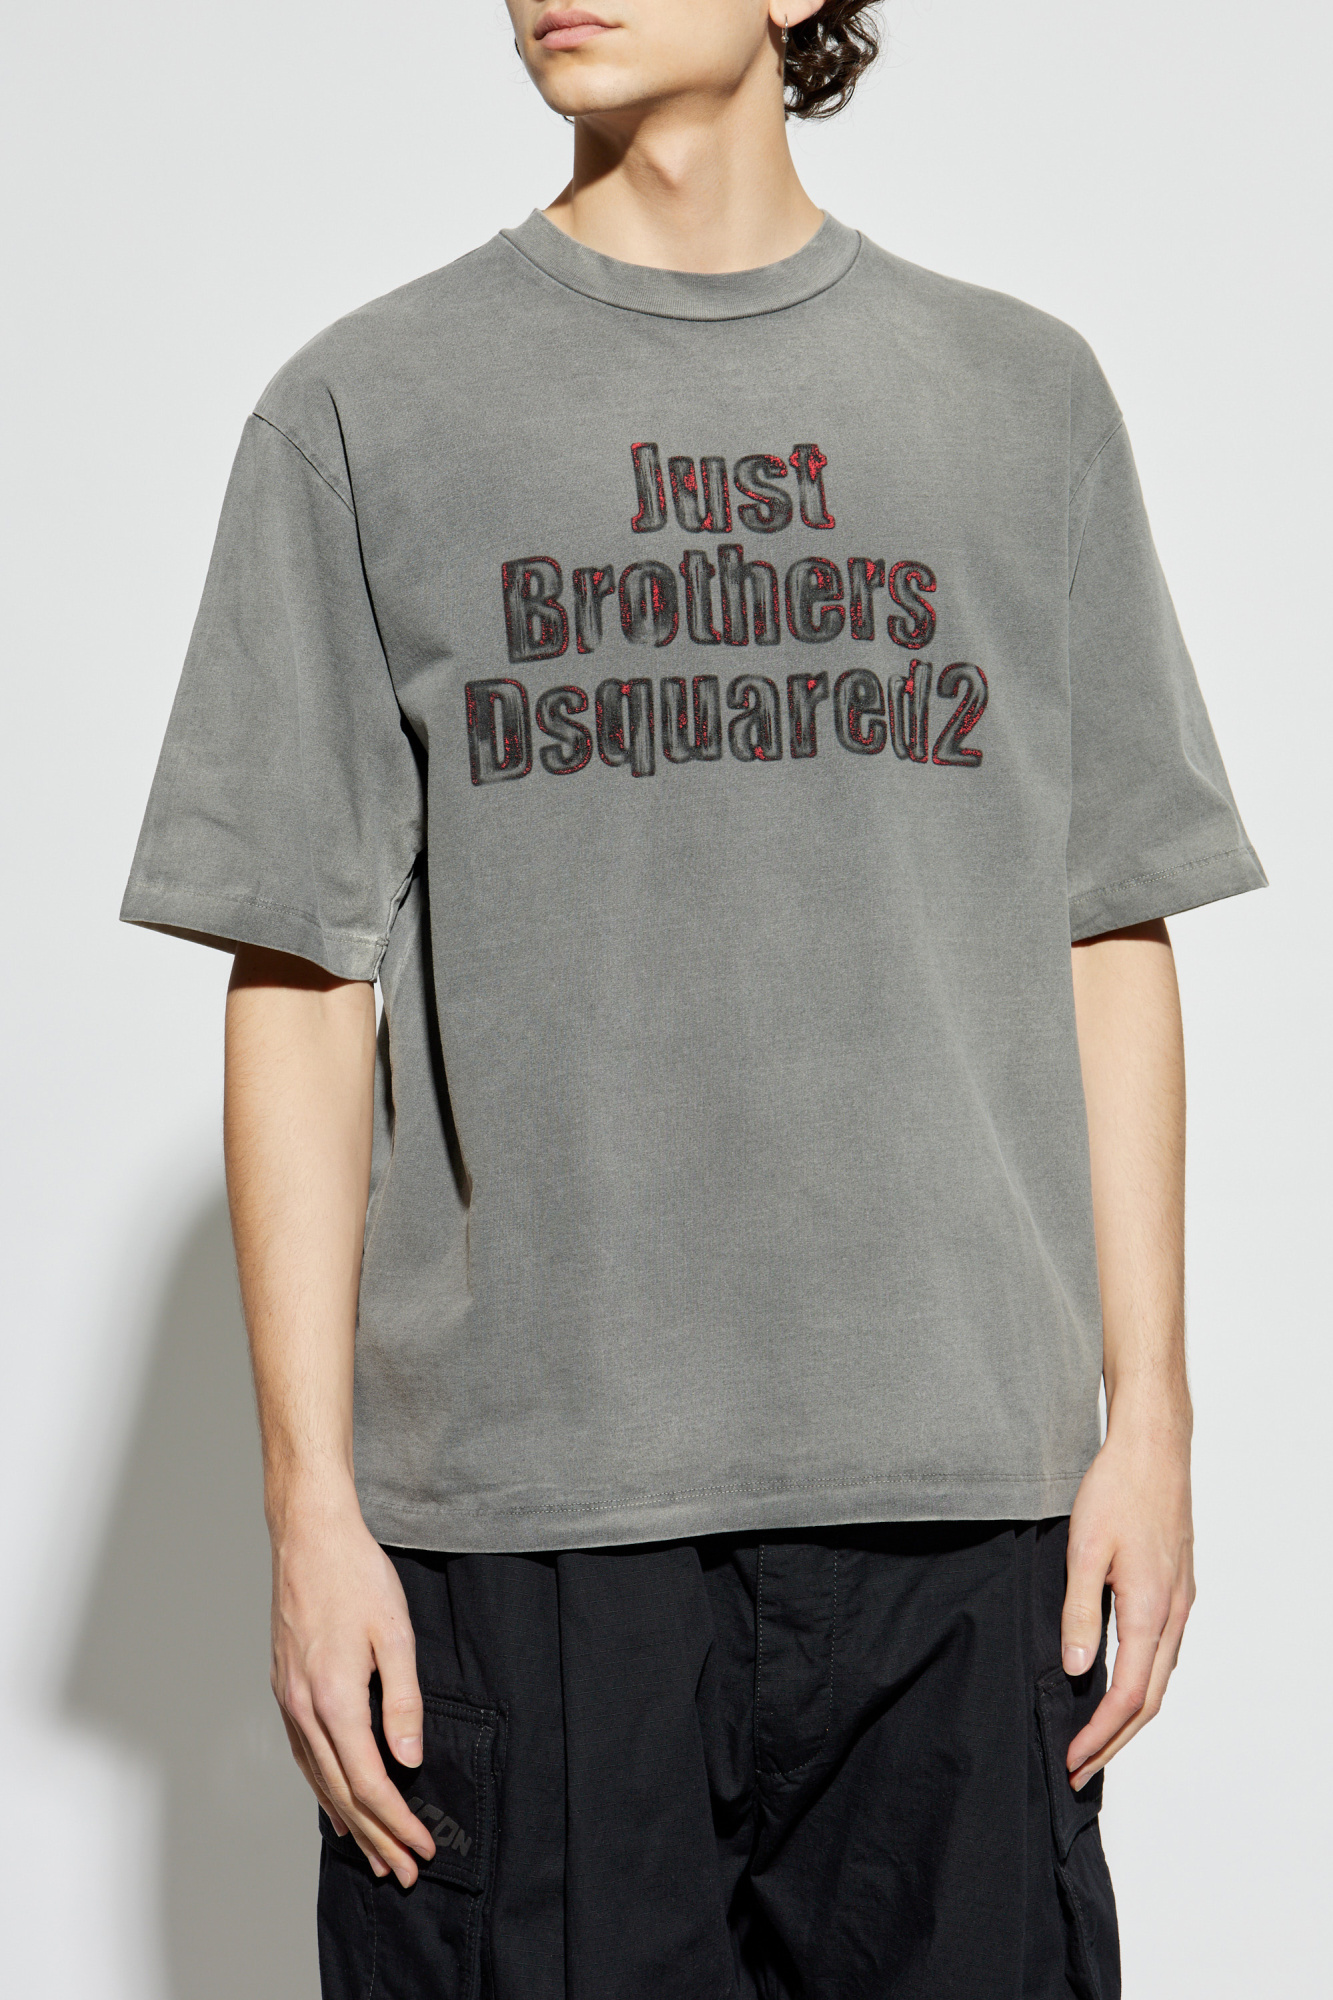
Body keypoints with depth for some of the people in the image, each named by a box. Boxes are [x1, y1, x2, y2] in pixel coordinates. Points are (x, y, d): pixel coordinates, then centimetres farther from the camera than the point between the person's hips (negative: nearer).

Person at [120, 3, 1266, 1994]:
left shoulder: (1023, 396, 11)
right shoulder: (364, 413, 6)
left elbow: (1112, 948, 10)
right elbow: (300, 991, 2)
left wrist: (1150, 1412, 4)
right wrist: (311, 1498, -3)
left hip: (959, 1484, 2)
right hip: (515, 1505, -1)